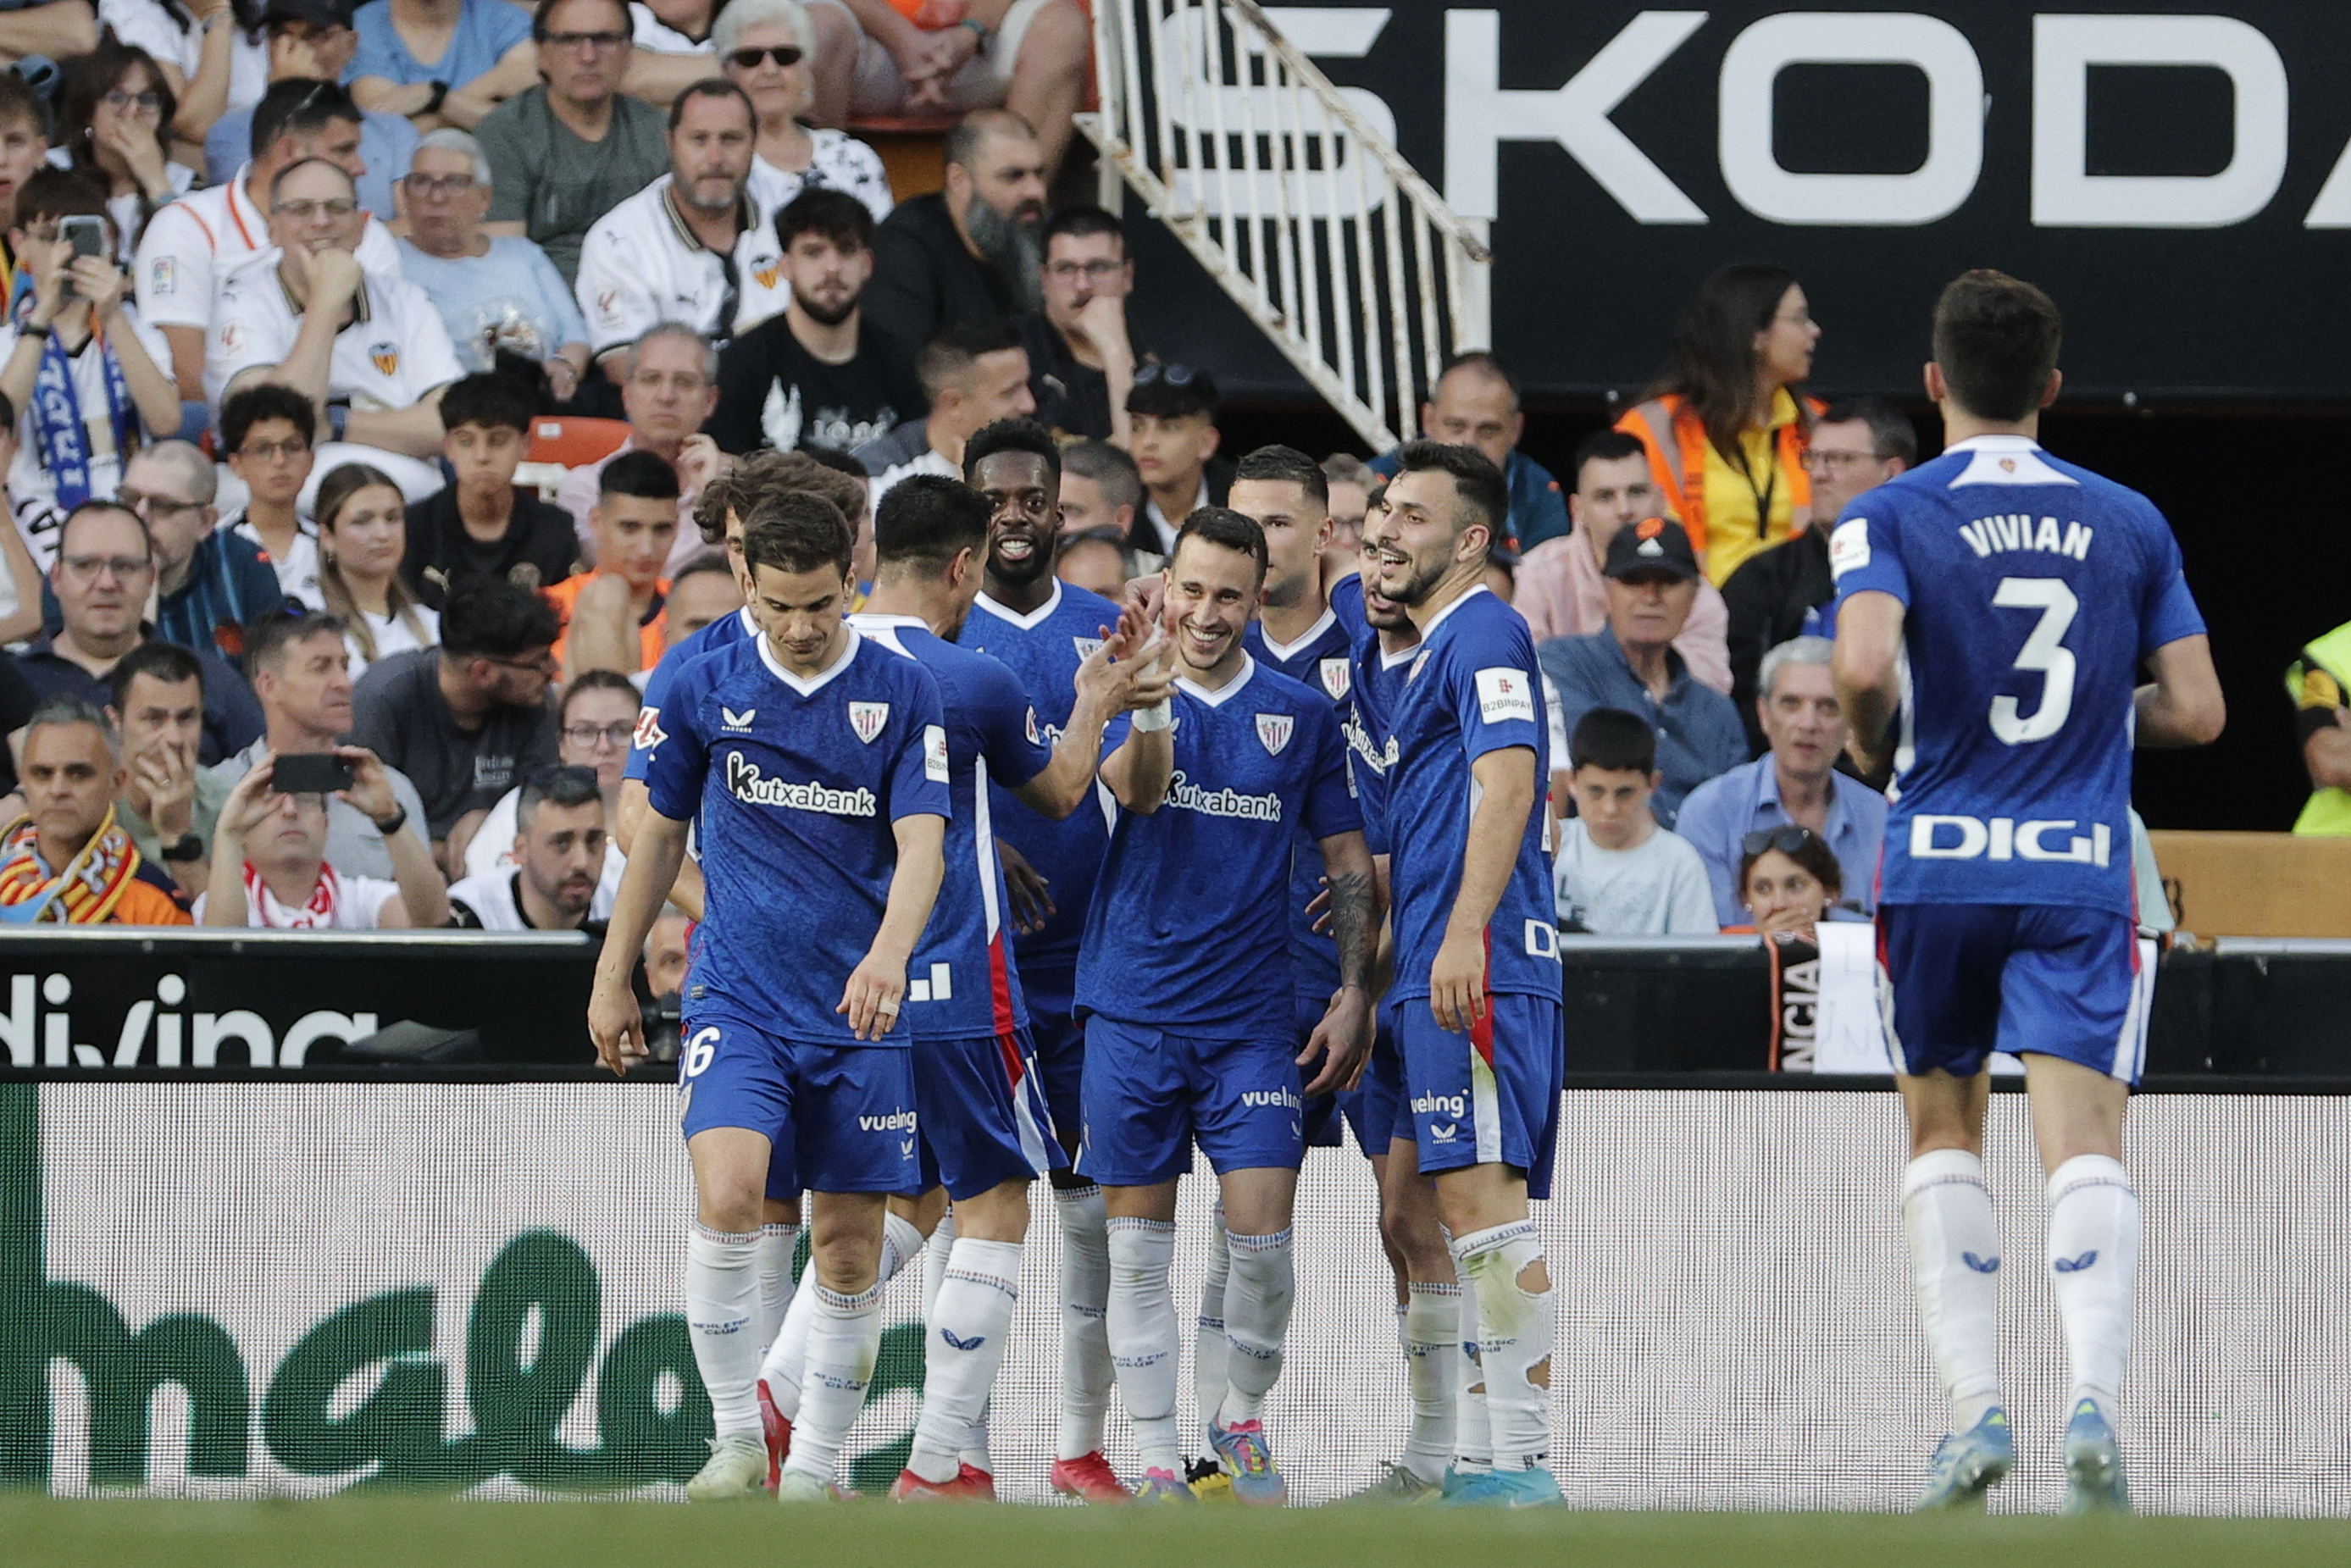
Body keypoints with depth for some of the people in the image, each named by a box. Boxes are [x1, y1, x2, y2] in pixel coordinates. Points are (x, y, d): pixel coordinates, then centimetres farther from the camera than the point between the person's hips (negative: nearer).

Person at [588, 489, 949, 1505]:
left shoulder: (903, 693, -2)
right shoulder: (704, 689, 2)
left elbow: (921, 845, -10)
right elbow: (661, 834, 14)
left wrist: (889, 954, -29)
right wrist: (613, 981, 16)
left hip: (859, 1009, 0)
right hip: (737, 994, 0)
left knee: (849, 1248, 2)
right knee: (727, 1194, -22)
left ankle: (813, 1471, 14)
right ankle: (737, 1444, -12)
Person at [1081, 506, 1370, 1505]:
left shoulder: (1302, 716, 5)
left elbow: (1349, 863, 11)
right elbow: (1136, 789, -22)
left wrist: (1355, 995, 3)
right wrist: (1149, 698, -41)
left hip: (1251, 1020, 1)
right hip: (1131, 1010, -1)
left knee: (1262, 1234, -7)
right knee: (1139, 1240, 2)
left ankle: (1241, 1422, 16)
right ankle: (1155, 1460, 9)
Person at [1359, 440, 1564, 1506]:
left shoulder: (1483, 634, -6)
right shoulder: (1438, 651, 24)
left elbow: (1506, 784, -18)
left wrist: (1463, 935, -26)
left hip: (1478, 969, -11)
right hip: (1443, 976, 11)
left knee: (1483, 1201, -14)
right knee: (1471, 1215, 10)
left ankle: (1522, 1463, -17)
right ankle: (1481, 1457, 11)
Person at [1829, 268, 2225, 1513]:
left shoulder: (1892, 517, -1)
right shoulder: (2129, 522, 7)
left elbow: (1864, 667, -19)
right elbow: (2196, 712, 5)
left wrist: (1871, 749, 2)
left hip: (1936, 863, 0)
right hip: (2083, 872, 0)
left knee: (1942, 1138, 16)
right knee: (2085, 1145, -8)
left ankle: (1975, 1407, 6)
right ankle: (2092, 1396, -29)